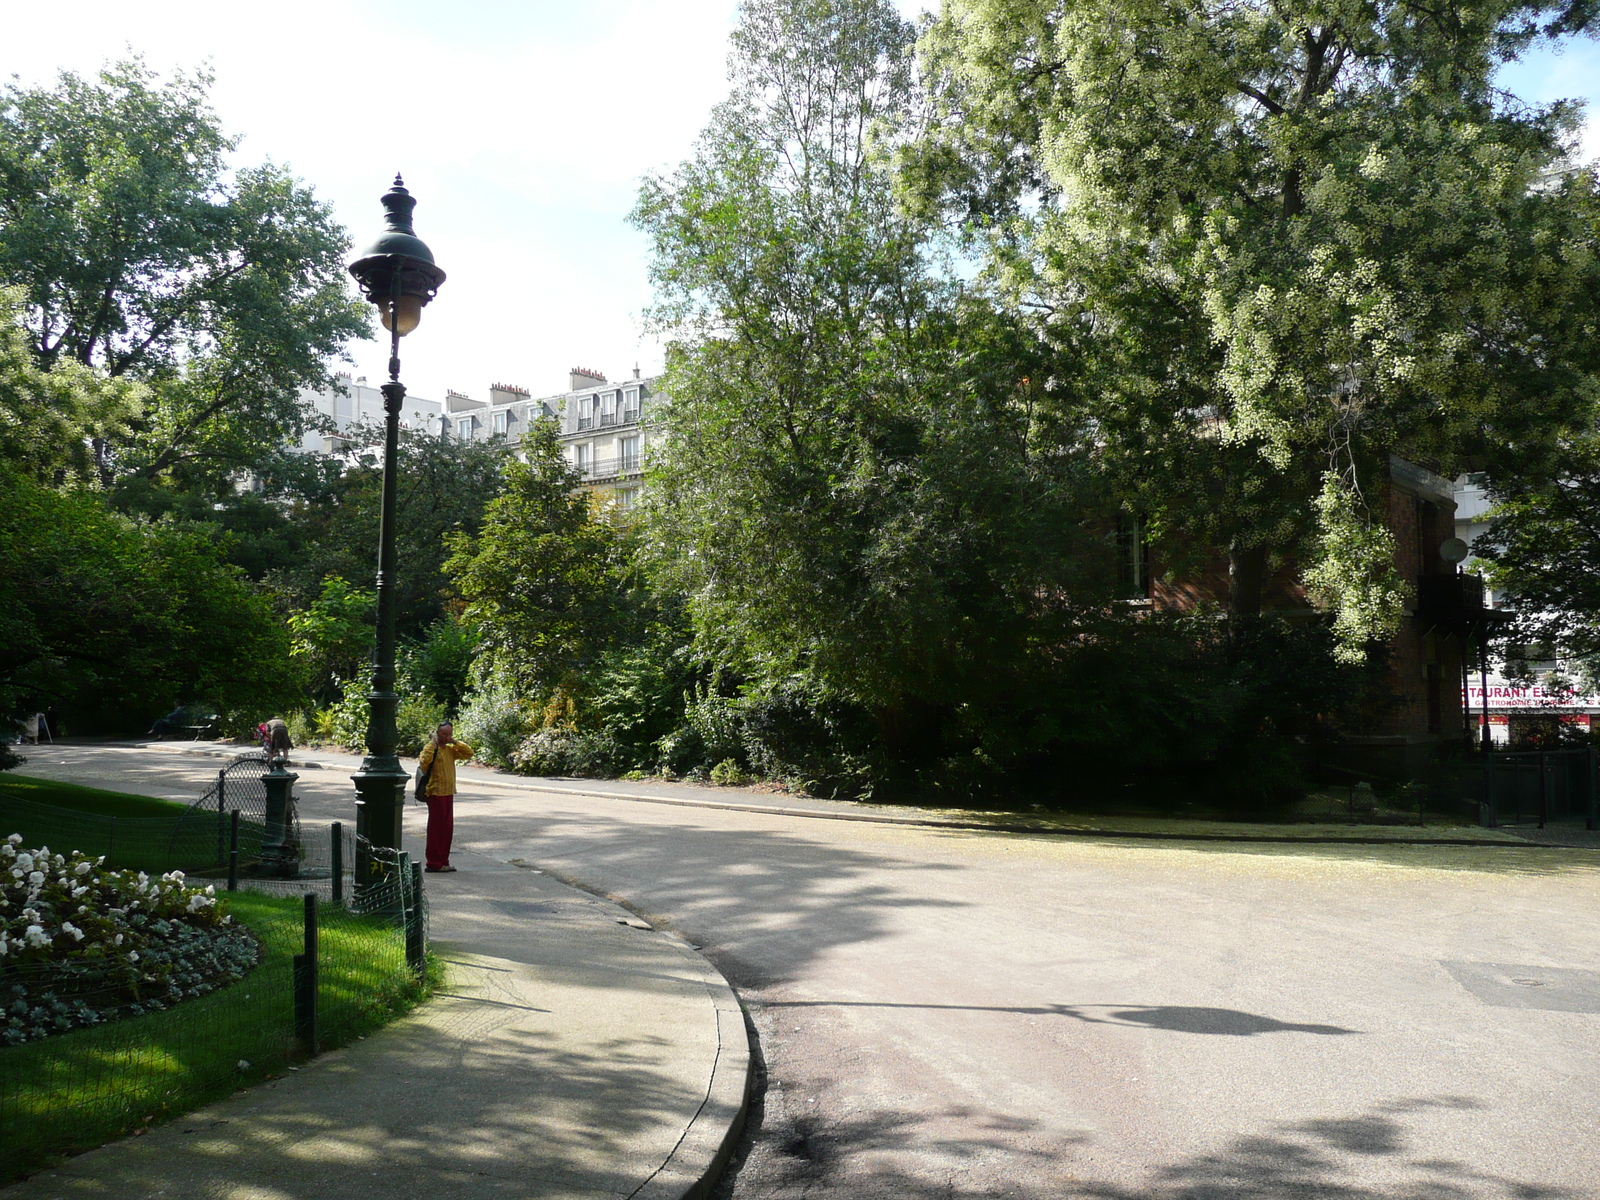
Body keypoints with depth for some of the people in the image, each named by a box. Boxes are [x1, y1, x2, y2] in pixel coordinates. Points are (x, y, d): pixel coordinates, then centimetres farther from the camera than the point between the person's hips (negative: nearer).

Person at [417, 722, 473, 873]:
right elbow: (424, 762, -27)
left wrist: (455, 742, 3)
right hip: (436, 793, -8)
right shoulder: (431, 748, -8)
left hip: (449, 793, 8)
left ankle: (443, 861, 18)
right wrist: (432, 744, -22)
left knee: (447, 828, 11)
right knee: (436, 828, -4)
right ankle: (433, 862, 1)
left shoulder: (451, 749, 13)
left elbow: (469, 753, 11)